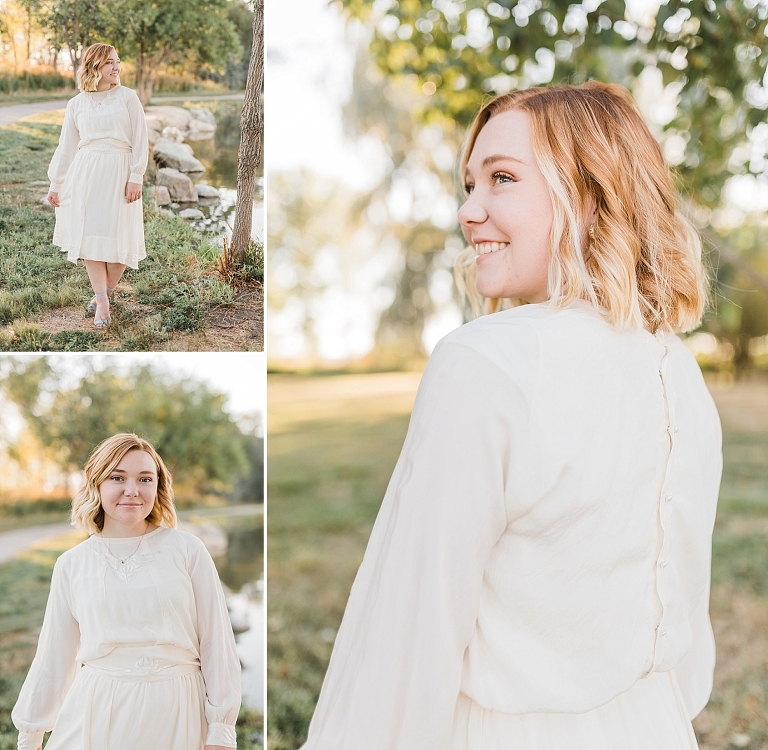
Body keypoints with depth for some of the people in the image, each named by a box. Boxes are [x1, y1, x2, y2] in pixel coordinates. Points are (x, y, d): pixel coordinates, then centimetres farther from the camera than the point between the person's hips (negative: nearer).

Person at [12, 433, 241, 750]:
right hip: (98, 715, 1)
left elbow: (217, 644, -1)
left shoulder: (187, 549, -2)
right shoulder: (71, 564, 4)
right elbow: (53, 658, 11)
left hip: (175, 714, -1)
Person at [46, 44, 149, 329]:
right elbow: (66, 146, 14)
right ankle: (102, 303, -5)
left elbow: (140, 140, 0)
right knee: (90, 235, -7)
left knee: (121, 238, -3)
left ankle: (103, 293, 17)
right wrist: (55, 183, 13)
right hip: (85, 174, 2)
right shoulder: (76, 104, 9)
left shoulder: (127, 97, 3)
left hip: (119, 173, -1)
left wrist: (136, 177, -9)